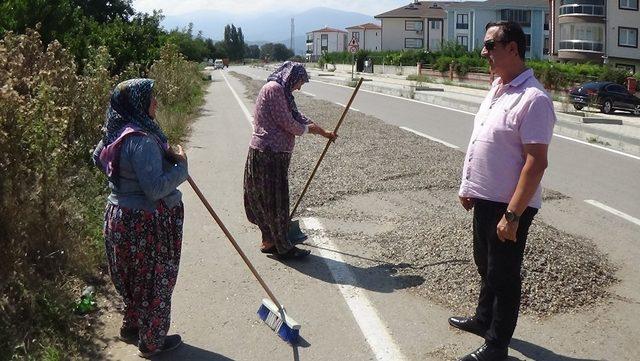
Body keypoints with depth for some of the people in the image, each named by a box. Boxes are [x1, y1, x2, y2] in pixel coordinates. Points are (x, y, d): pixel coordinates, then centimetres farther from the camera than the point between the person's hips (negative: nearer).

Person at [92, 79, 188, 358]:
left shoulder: (116, 133, 4)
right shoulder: (142, 141, -27)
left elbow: (98, 158, 23)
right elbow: (155, 188, -31)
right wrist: (181, 166, -17)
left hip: (121, 216, 9)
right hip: (146, 223, -9)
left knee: (136, 277, 25)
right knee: (155, 282, 8)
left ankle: (131, 327, 43)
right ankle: (152, 343, 24)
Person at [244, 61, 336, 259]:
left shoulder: (281, 91, 19)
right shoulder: (274, 89, -13)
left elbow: (297, 117, 27)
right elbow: (287, 123, -17)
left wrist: (324, 132, 30)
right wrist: (307, 129, 2)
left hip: (274, 153, 10)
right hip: (269, 154, -10)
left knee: (267, 199, 15)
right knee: (275, 200, -2)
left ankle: (269, 241, 25)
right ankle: (283, 247, 7)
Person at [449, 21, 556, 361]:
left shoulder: (533, 99, -21)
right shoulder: (497, 88, 8)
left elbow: (536, 163, -24)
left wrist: (513, 215, -25)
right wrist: (468, 187, 17)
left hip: (508, 206, -9)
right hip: (484, 199, 9)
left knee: (503, 276, 7)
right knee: (485, 265, 25)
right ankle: (484, 319, 46)